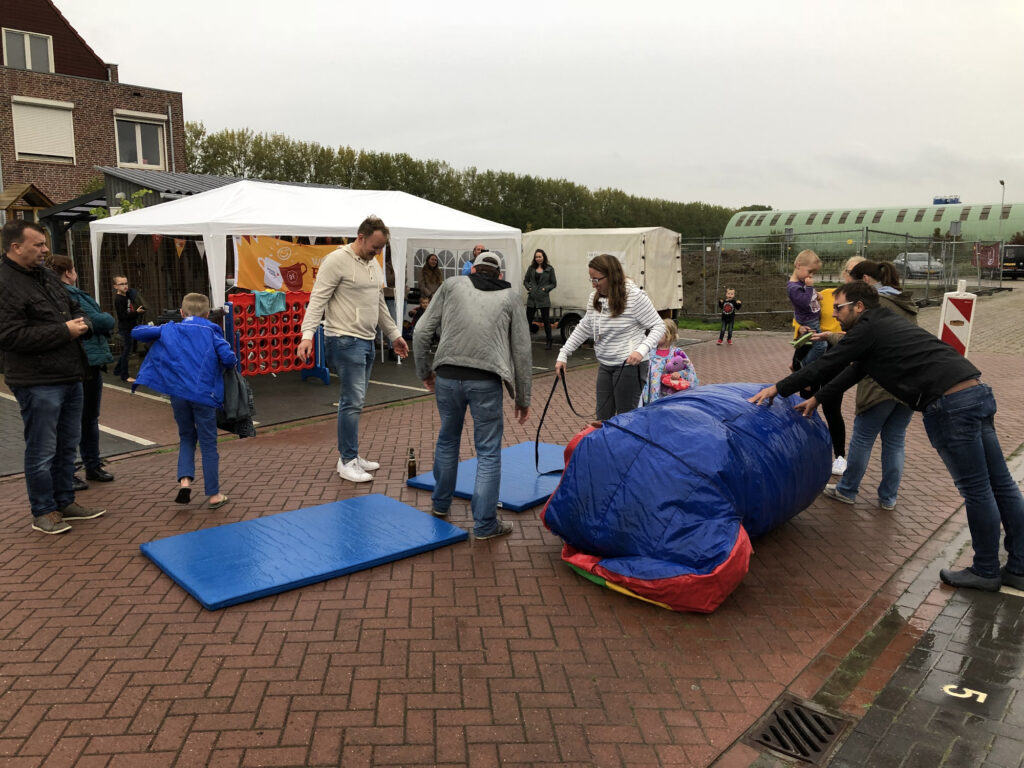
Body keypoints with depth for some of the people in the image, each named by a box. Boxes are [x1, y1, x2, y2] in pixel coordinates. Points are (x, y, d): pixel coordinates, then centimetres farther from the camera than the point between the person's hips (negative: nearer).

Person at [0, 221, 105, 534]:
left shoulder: (45, 275, 13)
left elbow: (73, 306, 25)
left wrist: (82, 324, 1)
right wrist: (64, 331, -19)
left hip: (69, 377, 9)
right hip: (38, 384, -9)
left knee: (68, 445, 17)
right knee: (42, 450, 2)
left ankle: (65, 502, 31)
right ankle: (43, 512, 17)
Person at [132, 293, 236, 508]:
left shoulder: (169, 330, 11)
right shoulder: (211, 330, 2)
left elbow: (137, 332, 16)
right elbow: (228, 358, -10)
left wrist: (152, 329, 35)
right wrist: (232, 361, 13)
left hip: (178, 393, 3)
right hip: (204, 393, -3)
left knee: (187, 437, 23)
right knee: (208, 443, 7)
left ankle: (184, 479, 3)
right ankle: (213, 495, 12)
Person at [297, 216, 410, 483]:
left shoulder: (373, 264, 15)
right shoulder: (337, 260, -11)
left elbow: (380, 304, 25)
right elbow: (318, 299, -16)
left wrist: (394, 334, 26)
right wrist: (307, 334, -27)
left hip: (367, 341, 9)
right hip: (345, 341, -8)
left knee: (355, 402, 13)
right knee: (352, 401, -8)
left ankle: (351, 456, 22)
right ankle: (347, 462, 1)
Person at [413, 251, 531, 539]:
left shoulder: (452, 285, 14)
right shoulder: (510, 297, 14)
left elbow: (421, 333, 8)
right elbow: (522, 351, 11)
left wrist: (424, 371, 21)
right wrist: (523, 398, 18)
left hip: (447, 377, 2)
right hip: (485, 382, -2)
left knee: (447, 439, 23)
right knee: (488, 452, 8)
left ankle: (440, 503, 41)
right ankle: (485, 523, 13)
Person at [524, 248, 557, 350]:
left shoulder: (549, 269, 2)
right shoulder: (531, 268, 9)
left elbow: (553, 283, 4)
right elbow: (525, 281, 16)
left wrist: (546, 289, -9)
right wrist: (529, 287, -1)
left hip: (544, 299, -2)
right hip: (532, 298, 2)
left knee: (546, 320, 5)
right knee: (528, 319, 1)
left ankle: (549, 342, 15)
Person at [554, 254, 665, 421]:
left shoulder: (635, 296, -15)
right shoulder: (595, 298, 6)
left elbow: (658, 326, -11)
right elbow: (584, 329, 17)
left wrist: (641, 350, -27)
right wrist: (563, 354, 12)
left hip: (629, 366, -7)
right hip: (605, 366, 7)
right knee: (602, 419, 8)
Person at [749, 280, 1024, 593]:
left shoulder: (868, 328, -4)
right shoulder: (885, 323, 24)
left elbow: (826, 366, -2)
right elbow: (853, 370, 32)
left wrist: (779, 388, 8)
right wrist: (818, 397, 36)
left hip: (951, 406, -10)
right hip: (977, 392, 10)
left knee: (976, 491, 2)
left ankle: (986, 571, 14)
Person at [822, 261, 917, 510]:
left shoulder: (874, 301, -9)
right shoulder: (906, 303, 17)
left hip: (882, 384, -8)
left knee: (862, 438, 6)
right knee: (895, 440, 13)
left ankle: (847, 490, 19)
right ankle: (889, 497, 19)